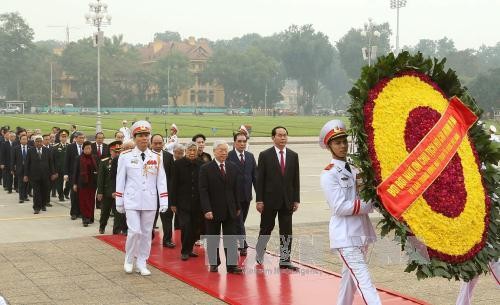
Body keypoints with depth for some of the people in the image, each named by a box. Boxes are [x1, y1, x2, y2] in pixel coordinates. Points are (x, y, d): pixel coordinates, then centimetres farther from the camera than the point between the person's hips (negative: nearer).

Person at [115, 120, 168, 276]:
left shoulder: (157, 157, 4)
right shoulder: (125, 156, -2)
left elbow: (161, 180, 4)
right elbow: (120, 180, 3)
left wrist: (164, 201, -2)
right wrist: (119, 201, 3)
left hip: (150, 201, 3)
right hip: (132, 200, -3)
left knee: (146, 233, 8)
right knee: (134, 231, -10)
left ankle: (141, 263, 20)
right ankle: (129, 260, 13)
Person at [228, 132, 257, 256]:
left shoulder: (250, 156, 10)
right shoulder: (228, 156, -8)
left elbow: (255, 175, 9)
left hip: (246, 195, 5)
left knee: (240, 222, 13)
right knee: (239, 222, -6)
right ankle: (243, 246, -3)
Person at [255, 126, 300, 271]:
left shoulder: (293, 156, 6)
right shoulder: (265, 155, -3)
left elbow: (296, 179, 7)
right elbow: (259, 179, -5)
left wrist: (296, 199, 2)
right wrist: (259, 200, -9)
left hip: (287, 200, 3)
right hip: (270, 200, -3)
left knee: (286, 231, 3)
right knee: (266, 228, 7)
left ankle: (284, 260, 9)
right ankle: (259, 255, 26)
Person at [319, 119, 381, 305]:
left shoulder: (354, 171, 13)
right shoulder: (329, 174, -9)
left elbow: (367, 202, 12)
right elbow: (340, 208, -17)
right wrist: (369, 204, -14)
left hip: (361, 233, 8)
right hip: (345, 236, -8)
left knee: (350, 277, 18)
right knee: (364, 282, -14)